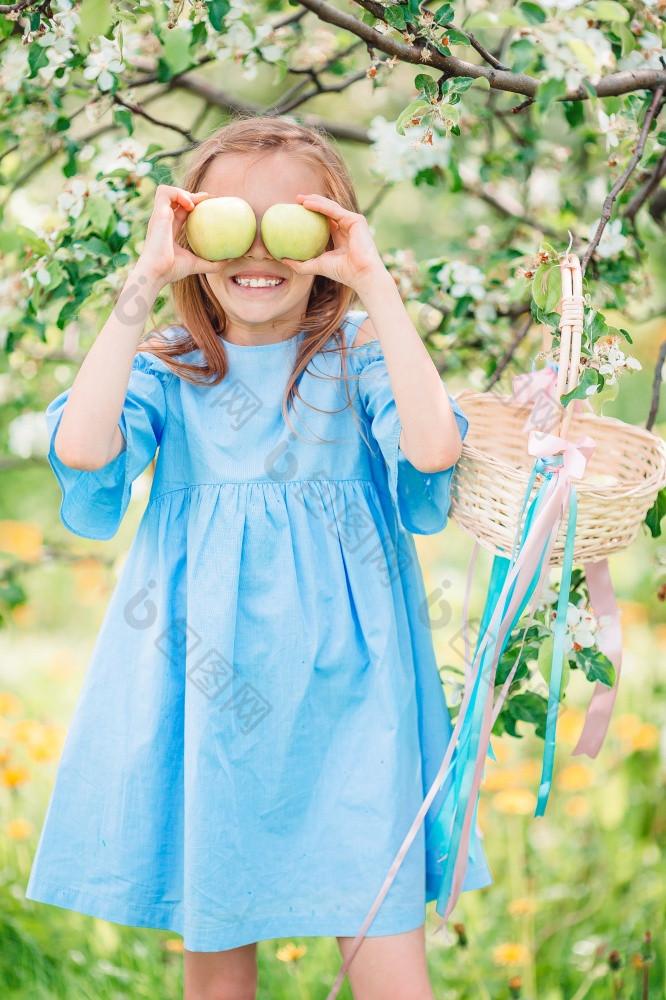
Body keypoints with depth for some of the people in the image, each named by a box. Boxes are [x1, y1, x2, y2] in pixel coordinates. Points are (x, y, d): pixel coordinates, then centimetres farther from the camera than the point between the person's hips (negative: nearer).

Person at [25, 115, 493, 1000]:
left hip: (341, 681, -1)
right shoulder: (167, 368, 5)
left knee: (382, 921, -5)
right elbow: (82, 448, -16)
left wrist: (375, 285, -15)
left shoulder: (359, 357, 2)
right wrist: (142, 284, -14)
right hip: (203, 679, 2)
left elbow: (434, 448, -18)